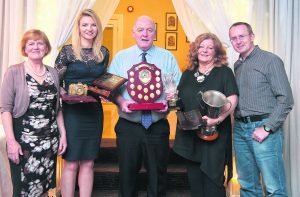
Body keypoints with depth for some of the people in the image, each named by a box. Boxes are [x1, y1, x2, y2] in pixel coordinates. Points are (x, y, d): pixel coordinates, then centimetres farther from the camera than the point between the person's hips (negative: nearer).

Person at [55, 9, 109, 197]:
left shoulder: (104, 53, 7)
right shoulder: (68, 51, -5)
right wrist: (66, 94, -19)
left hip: (94, 111, 4)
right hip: (72, 110, -3)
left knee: (88, 162, 10)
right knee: (71, 163, 2)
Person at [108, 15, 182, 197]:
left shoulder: (168, 57, 5)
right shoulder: (120, 57, 6)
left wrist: (168, 101, -16)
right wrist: (121, 101, -15)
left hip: (158, 127, 0)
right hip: (128, 126, 0)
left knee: (158, 175, 11)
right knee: (127, 173, 11)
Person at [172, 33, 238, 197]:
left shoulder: (224, 72, 0)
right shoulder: (188, 74, 13)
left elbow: (232, 99, -10)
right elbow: (180, 102, 20)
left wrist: (218, 118, -24)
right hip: (189, 135, 5)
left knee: (212, 180, -1)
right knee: (194, 181, 13)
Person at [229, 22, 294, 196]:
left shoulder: (270, 60, -5)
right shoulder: (237, 66, 15)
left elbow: (286, 99, -10)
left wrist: (267, 128, -14)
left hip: (264, 128, -6)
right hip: (240, 129, 6)